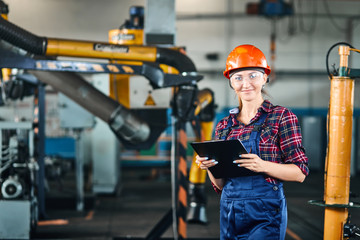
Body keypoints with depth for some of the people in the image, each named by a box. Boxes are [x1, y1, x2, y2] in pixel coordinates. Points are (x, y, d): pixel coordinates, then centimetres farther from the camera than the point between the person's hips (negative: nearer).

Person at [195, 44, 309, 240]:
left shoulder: (281, 117, -1)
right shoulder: (224, 126, 12)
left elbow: (300, 173, -7)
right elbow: (220, 185, 14)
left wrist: (263, 165, -21)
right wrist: (209, 167, -6)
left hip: (265, 212, -5)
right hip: (229, 212, 5)